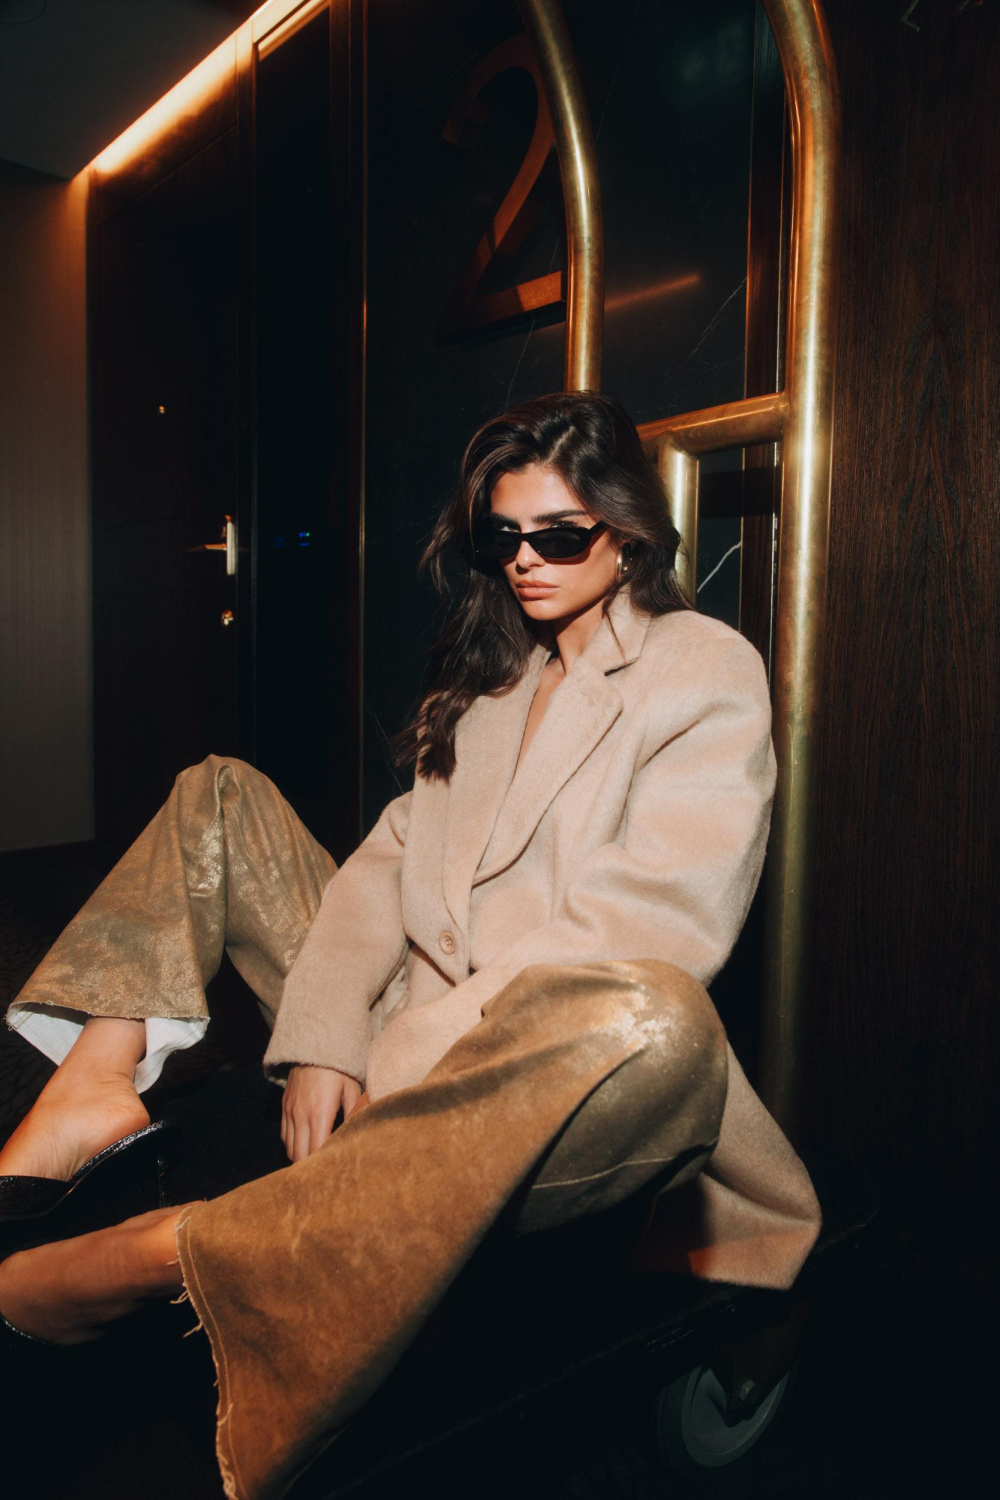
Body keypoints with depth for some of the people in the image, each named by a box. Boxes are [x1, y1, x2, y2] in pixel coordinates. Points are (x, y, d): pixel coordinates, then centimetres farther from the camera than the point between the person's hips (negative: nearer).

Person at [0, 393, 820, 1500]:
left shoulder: (704, 669, -2)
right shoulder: (489, 678, 18)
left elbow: (655, 922, -14)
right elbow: (394, 857, 7)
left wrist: (416, 1040, -18)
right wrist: (322, 1040, -8)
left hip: (545, 1064, -6)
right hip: (409, 1032, 7)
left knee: (653, 1024, -41)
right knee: (219, 793, 12)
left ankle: (161, 1255, -35)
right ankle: (92, 1086, -11)